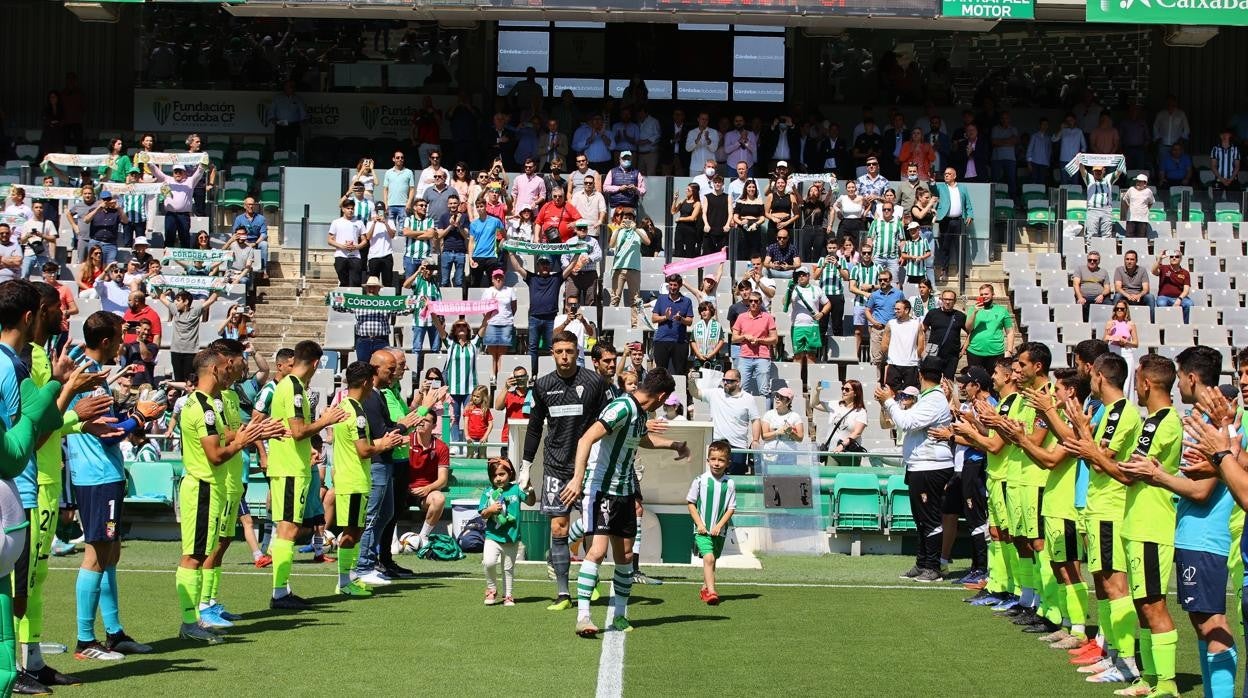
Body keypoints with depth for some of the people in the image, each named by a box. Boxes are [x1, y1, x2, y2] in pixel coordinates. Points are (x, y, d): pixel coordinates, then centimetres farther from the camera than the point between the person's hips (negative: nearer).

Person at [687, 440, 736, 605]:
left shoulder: (730, 484, -2)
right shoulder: (700, 480, -6)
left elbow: (731, 508, 1)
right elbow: (691, 503, 1)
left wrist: (719, 526, -9)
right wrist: (699, 524, -7)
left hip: (719, 531, 3)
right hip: (702, 529, -3)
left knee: (711, 561, 16)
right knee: (708, 558, -19)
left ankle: (705, 589, 34)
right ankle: (711, 592, -24)